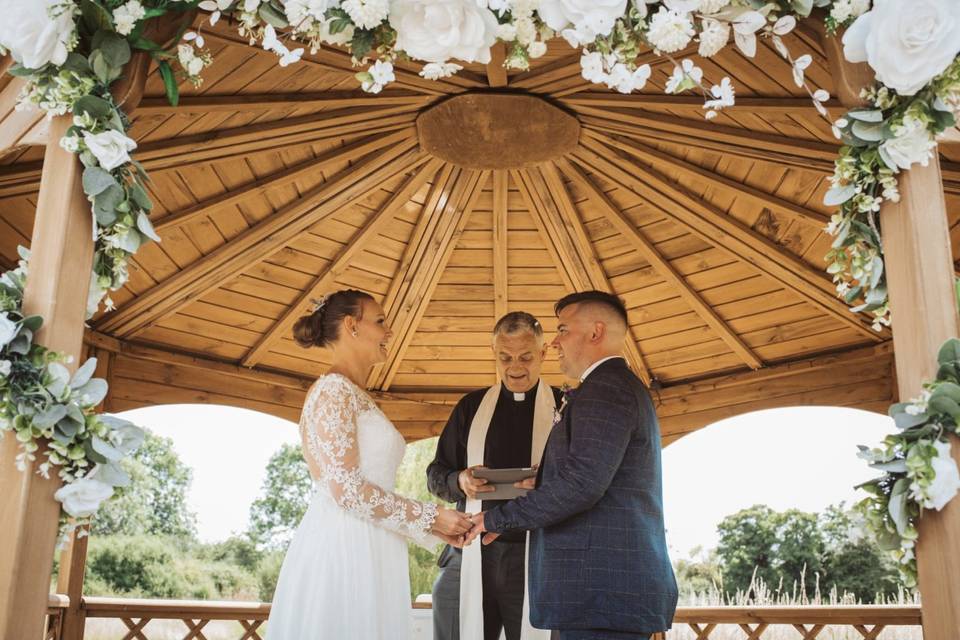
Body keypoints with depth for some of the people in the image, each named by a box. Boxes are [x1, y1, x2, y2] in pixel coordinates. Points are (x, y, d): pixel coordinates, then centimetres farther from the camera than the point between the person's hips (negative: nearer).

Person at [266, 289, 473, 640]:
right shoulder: (332, 390, -11)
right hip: (342, 550, -9)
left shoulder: (357, 397, 18)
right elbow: (345, 490, -19)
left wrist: (433, 525, 12)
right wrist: (432, 517, -11)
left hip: (365, 552, 9)